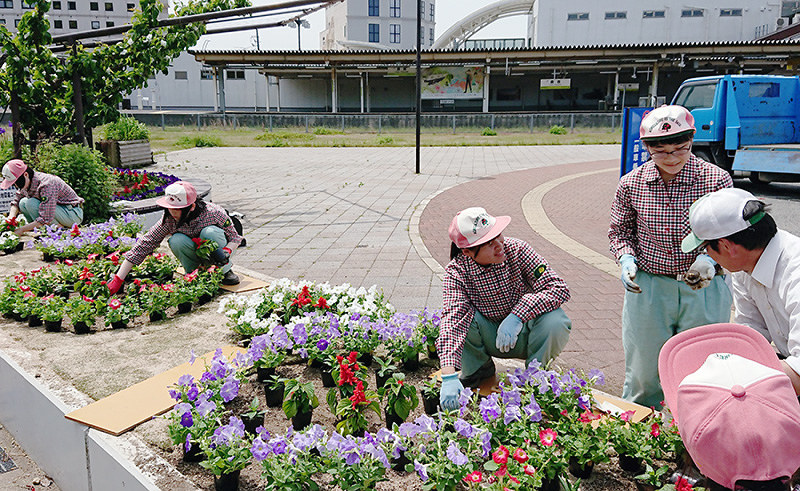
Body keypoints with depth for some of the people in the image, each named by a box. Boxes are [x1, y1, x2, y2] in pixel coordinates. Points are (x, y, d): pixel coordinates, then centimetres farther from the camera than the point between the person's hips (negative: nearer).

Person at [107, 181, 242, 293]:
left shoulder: (213, 212, -25)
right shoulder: (169, 220, -21)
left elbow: (235, 238, -11)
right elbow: (144, 245, -22)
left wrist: (226, 252, -34)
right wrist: (118, 279, -25)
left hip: (213, 252, -1)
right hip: (193, 254, 1)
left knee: (210, 232, -32)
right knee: (177, 240, -30)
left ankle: (226, 271, -12)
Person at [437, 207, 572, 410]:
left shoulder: (517, 250, -21)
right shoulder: (456, 272, -22)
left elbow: (559, 288, -25)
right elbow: (453, 318, -35)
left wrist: (517, 316, -37)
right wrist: (448, 376, -48)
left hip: (524, 332, 0)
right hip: (490, 338, 0)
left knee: (555, 322, -31)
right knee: (461, 317, -29)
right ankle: (479, 369, 3)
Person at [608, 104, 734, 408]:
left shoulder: (717, 180, -6)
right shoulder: (631, 184, -2)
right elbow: (619, 231, 10)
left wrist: (709, 258, -17)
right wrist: (626, 259, -8)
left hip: (703, 289, -1)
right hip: (646, 288, 1)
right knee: (643, 372, 12)